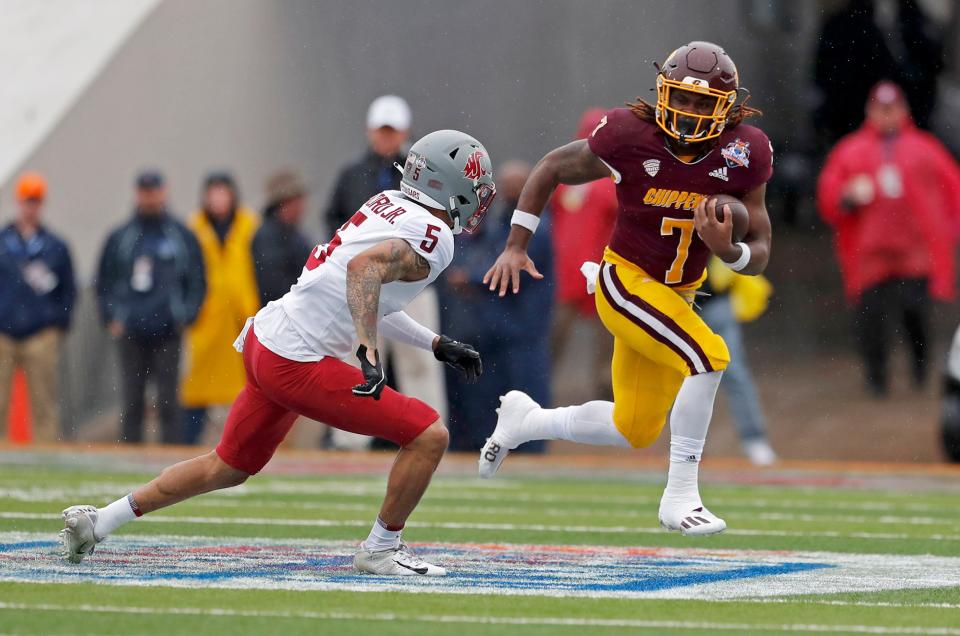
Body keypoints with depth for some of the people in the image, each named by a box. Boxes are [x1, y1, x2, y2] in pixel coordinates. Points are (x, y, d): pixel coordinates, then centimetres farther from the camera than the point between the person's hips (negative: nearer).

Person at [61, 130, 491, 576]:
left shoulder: (390, 206, 14)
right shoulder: (432, 238, -14)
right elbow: (364, 269, -32)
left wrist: (437, 345, 25)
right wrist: (370, 352, -37)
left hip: (264, 339, 9)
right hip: (298, 365, -9)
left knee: (230, 467, 25)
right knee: (429, 436, -6)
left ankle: (96, 522, 31)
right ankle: (380, 550, 7)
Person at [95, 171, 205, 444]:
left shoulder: (183, 237, 7)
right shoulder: (119, 238, 10)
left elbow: (197, 282, 8)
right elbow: (104, 283, 14)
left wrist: (185, 317, -2)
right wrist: (111, 317, 3)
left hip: (167, 332, -2)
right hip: (130, 334, 2)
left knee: (169, 402, -3)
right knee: (131, 404, 3)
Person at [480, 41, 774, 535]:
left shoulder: (745, 152, -12)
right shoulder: (629, 135, -20)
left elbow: (759, 254, -6)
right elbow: (553, 168, -1)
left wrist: (726, 250, -29)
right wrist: (515, 246, -2)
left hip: (676, 296, 6)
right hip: (626, 283, -6)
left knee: (634, 432, 16)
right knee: (708, 357, -28)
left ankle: (523, 422, 40)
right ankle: (680, 496, -19)